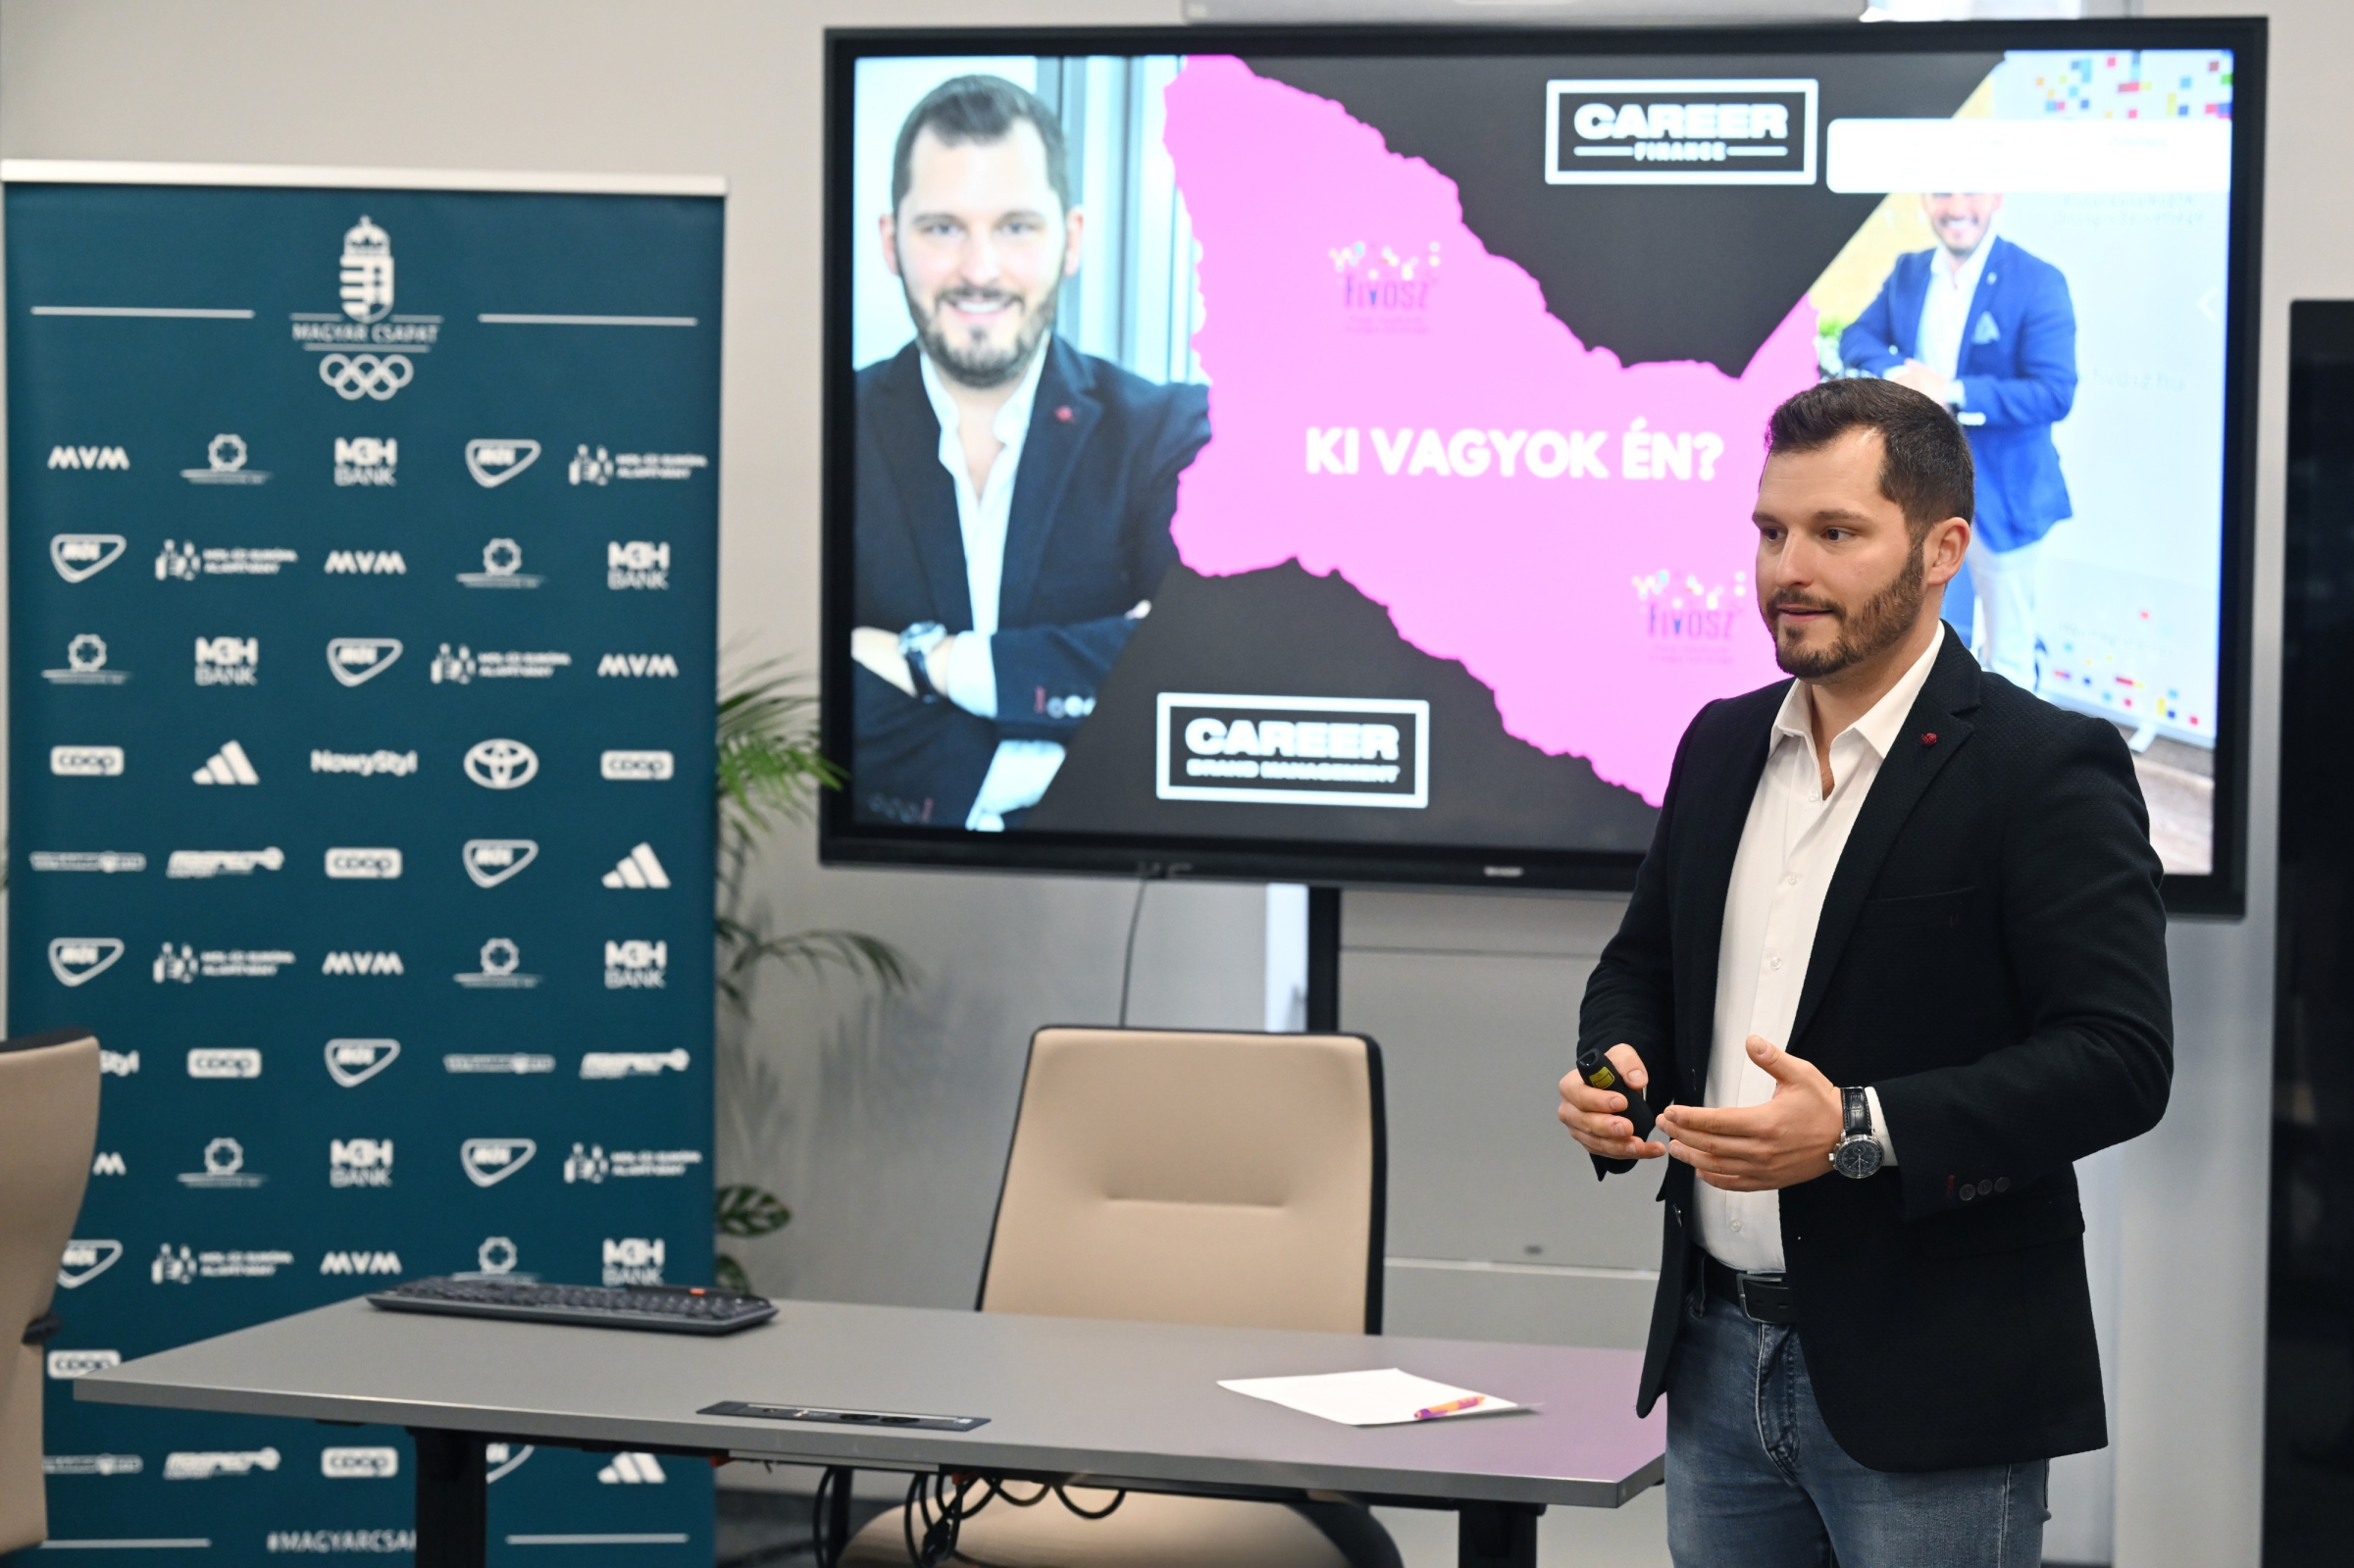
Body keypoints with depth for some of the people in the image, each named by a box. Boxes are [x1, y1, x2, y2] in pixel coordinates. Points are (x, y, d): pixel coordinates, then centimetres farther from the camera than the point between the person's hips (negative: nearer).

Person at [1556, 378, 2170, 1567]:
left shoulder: (2047, 768, -10)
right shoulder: (1723, 745, 11)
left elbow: (2119, 1056, -17)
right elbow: (1640, 963, 23)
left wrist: (1863, 1132, -24)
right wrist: (1616, 1067, 0)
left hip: (1931, 1382, -6)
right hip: (1720, 1356, 6)